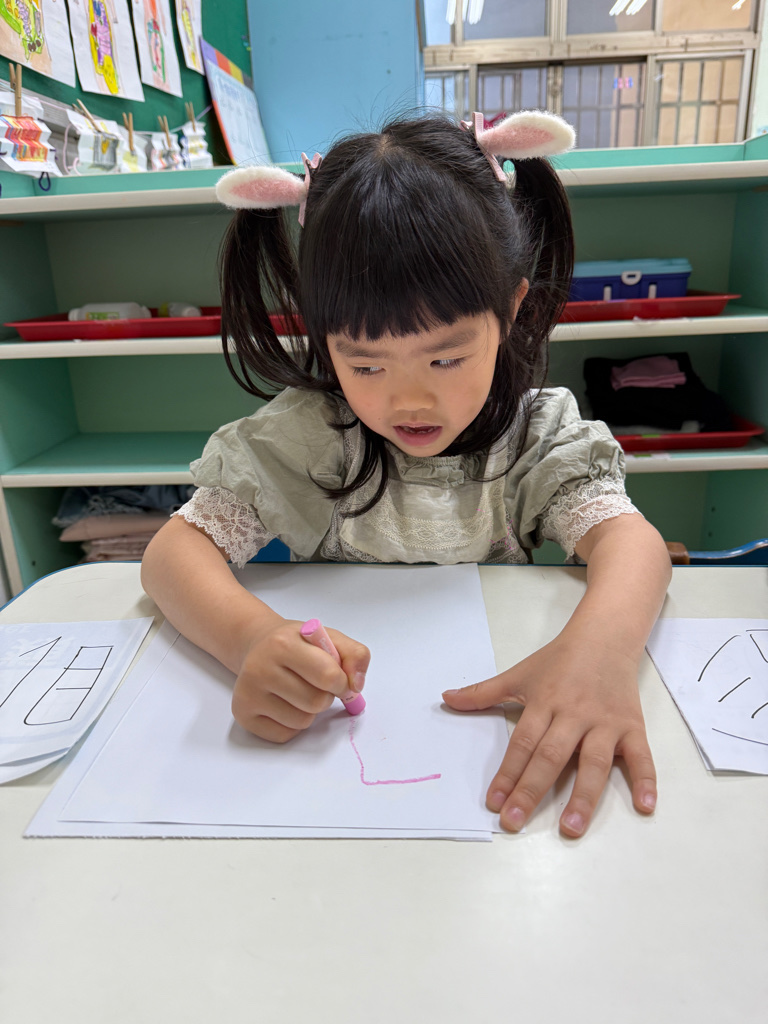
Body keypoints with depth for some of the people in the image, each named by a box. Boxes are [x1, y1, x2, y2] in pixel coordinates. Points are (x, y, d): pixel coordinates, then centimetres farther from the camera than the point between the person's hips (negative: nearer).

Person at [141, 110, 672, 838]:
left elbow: (628, 537, -18)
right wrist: (252, 636, -34)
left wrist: (601, 645, -40)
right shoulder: (302, 437, -10)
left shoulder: (538, 431, -6)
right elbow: (173, 551, -14)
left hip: (501, 716, 1)